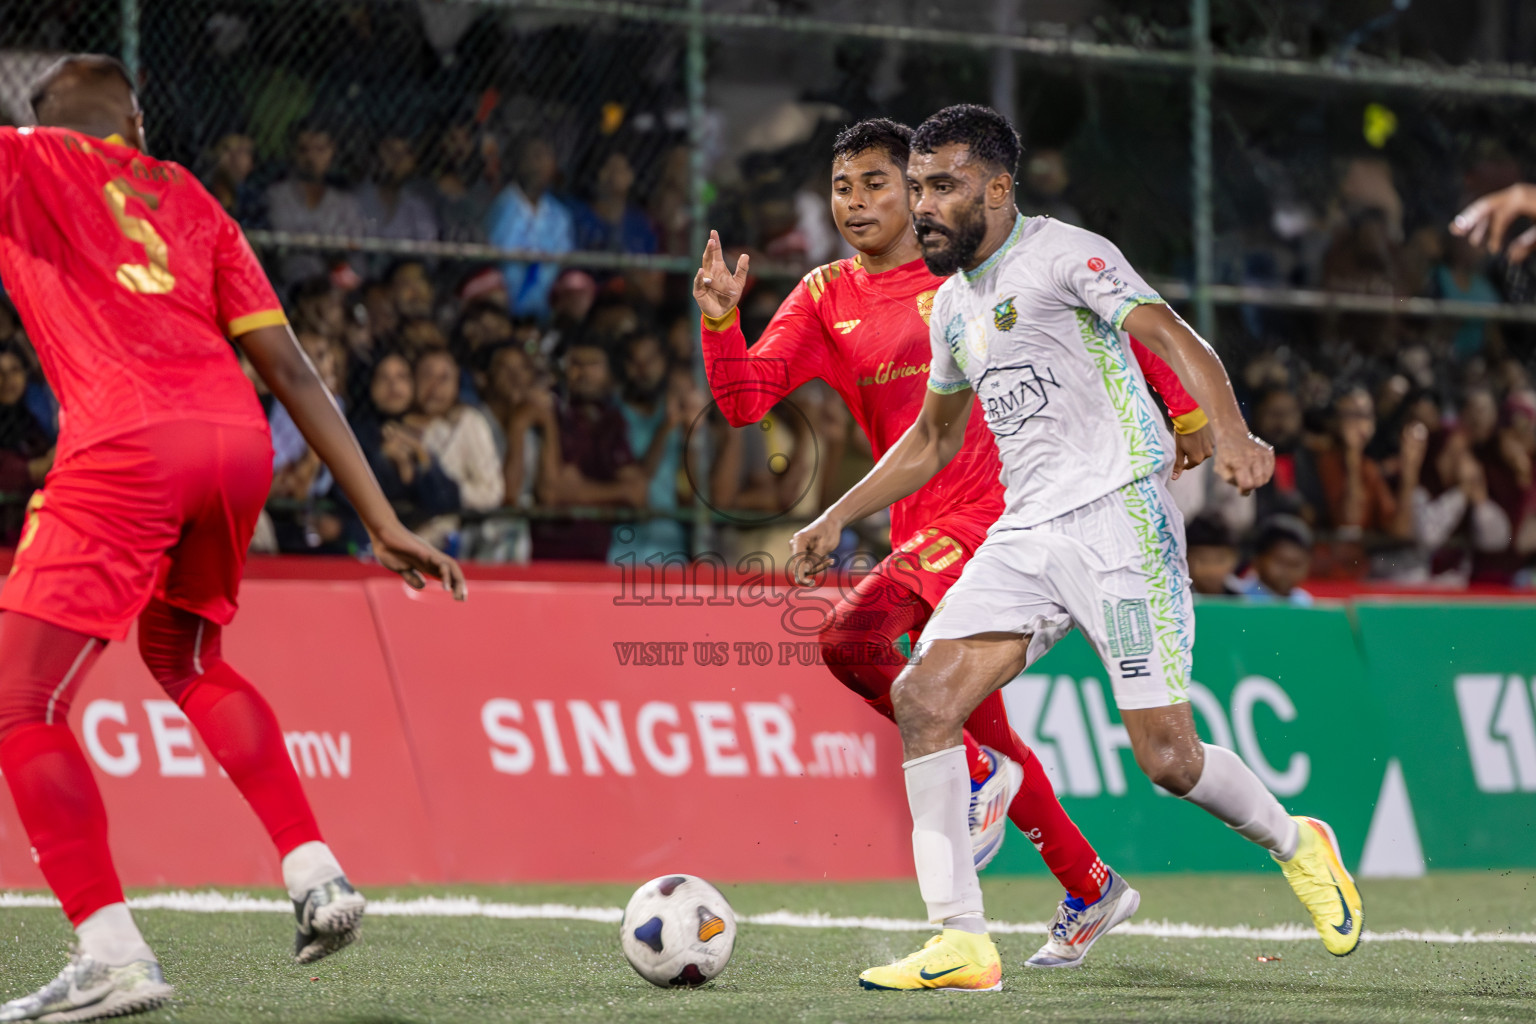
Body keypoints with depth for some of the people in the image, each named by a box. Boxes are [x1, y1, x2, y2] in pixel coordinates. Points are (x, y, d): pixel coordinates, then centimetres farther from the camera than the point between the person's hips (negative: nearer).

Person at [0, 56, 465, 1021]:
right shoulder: (190, 199, 26)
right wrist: (384, 521, 19)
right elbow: (290, 368, 20)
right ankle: (318, 878, 20)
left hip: (124, 444, -6)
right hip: (239, 438, 6)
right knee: (187, 658, 30)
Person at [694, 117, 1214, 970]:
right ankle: (1090, 891, 30)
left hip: (990, 513, -6)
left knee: (849, 636, -26)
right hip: (918, 529, 6)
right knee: (982, 732, 13)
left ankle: (981, 775, -5)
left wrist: (1184, 407, 0)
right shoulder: (824, 300, 9)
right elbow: (745, 401, 0)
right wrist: (720, 321, -17)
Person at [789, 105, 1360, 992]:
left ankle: (1296, 847, 21)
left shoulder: (1064, 254, -6)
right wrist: (839, 518, 26)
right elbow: (933, 439, 32)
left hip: (1118, 516, -7)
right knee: (923, 698, -12)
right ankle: (963, 944, -10)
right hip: (1023, 535, 7)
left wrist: (1232, 435, -35)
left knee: (1166, 757, -10)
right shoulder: (953, 303, 18)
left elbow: (1177, 340, -17)